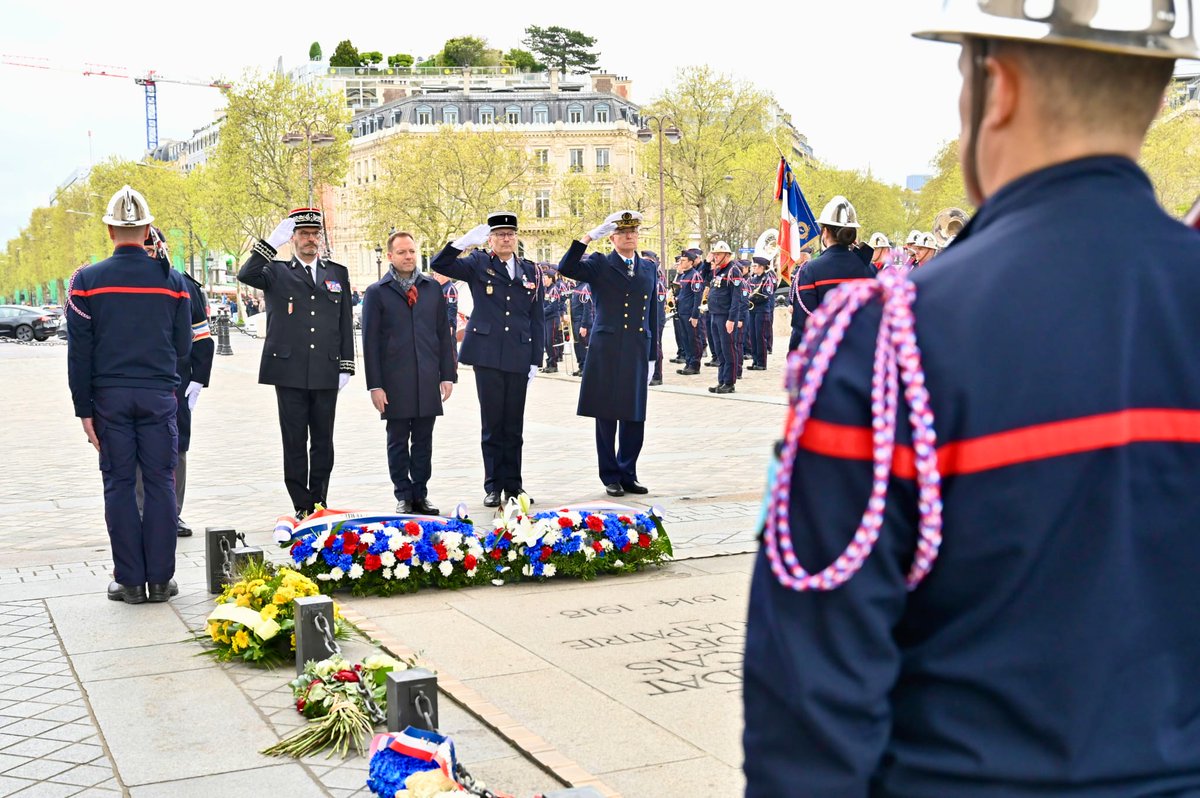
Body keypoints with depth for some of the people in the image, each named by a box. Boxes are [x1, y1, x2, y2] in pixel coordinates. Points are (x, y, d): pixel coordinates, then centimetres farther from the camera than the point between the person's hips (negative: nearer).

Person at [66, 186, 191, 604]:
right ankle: (160, 579, 7)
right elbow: (183, 348, 4)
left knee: (119, 485, 6)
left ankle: (130, 580, 8)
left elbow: (79, 352, -4)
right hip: (159, 395, 0)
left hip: (109, 396, 0)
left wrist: (84, 408, 1)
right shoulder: (171, 279, 0)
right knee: (160, 483, 5)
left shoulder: (87, 280, -3)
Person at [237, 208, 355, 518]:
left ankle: (319, 504, 16)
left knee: (323, 442, 7)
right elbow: (246, 275, -16)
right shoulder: (276, 272, 5)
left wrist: (346, 366, 7)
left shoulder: (338, 273, 13)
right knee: (294, 443, 1)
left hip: (326, 374, 3)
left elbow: (346, 323, 13)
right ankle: (302, 507, 8)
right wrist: (272, 243, -24)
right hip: (289, 373, -2)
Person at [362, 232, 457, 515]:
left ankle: (420, 495, 16)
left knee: (423, 441, 8)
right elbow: (370, 341, 0)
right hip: (395, 382, -2)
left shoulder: (433, 288, 10)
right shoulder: (376, 292, 2)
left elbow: (444, 334, 11)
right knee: (398, 441, 5)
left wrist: (448, 374, 5)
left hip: (428, 381, 2)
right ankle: (403, 497, 13)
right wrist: (375, 385, -6)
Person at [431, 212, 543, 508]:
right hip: (487, 355, -2)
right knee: (492, 424, 2)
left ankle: (513, 485, 16)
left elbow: (536, 319, 12)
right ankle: (493, 486, 9)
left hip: (518, 358, 2)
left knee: (514, 425, 8)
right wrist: (465, 241, -19)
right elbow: (439, 265, -7)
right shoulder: (478, 264, 4)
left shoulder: (530, 271, 11)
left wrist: (535, 359, 6)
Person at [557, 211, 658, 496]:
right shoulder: (599, 265, 2)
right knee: (606, 418, 2)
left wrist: (651, 357, 12)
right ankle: (611, 477, 13)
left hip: (638, 353, 4)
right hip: (606, 353, -3)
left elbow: (652, 314, 15)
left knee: (635, 419, 6)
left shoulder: (649, 269, 14)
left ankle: (628, 475, 19)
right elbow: (566, 269, -16)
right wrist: (589, 237, -20)